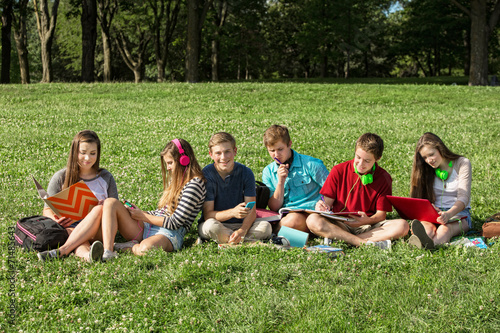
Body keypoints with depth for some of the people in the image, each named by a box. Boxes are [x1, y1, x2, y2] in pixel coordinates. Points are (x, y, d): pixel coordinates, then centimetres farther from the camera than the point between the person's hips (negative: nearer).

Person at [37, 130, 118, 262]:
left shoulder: (106, 178, 14)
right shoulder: (61, 177, 10)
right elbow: (47, 209, 9)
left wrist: (103, 208, -12)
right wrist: (55, 220, -17)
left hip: (98, 231, 1)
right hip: (70, 228, -1)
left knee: (100, 209, -32)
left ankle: (62, 250, -47)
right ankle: (88, 256, -75)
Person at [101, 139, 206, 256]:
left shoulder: (194, 185, -9)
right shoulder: (176, 181, 21)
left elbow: (174, 223, -14)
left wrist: (143, 216, -6)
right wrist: (138, 212, 7)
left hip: (169, 234, -9)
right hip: (146, 228, 9)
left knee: (145, 248, -46)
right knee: (111, 203, -12)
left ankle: (132, 247, -11)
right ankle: (107, 252, -27)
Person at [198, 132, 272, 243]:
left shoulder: (246, 173, -5)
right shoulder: (206, 175, -12)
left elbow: (252, 211, -9)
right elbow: (208, 215, -16)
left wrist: (242, 231, -30)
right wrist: (232, 212, -35)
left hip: (241, 225, 3)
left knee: (265, 227, -26)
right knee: (211, 226, -38)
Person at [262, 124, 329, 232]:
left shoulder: (310, 164, -1)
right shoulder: (268, 172, 11)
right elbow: (274, 208, 5)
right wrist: (280, 182, -7)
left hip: (309, 213, -2)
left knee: (294, 219, -38)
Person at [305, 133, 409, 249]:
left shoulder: (383, 178, 3)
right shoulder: (338, 171, 2)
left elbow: (381, 214, 1)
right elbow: (327, 202, 5)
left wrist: (367, 221, -22)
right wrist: (321, 206, -20)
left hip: (369, 226, 1)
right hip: (339, 225, -1)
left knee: (402, 226, -27)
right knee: (312, 220, -31)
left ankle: (337, 239, -32)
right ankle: (365, 243, -37)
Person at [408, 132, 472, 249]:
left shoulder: (462, 164, 1)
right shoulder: (425, 170, 12)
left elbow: (463, 198, -10)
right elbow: (420, 198, 5)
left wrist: (448, 214, -31)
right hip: (434, 214, 4)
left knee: (445, 228, -40)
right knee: (426, 227, -35)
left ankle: (429, 244, -75)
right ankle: (424, 240, -72)